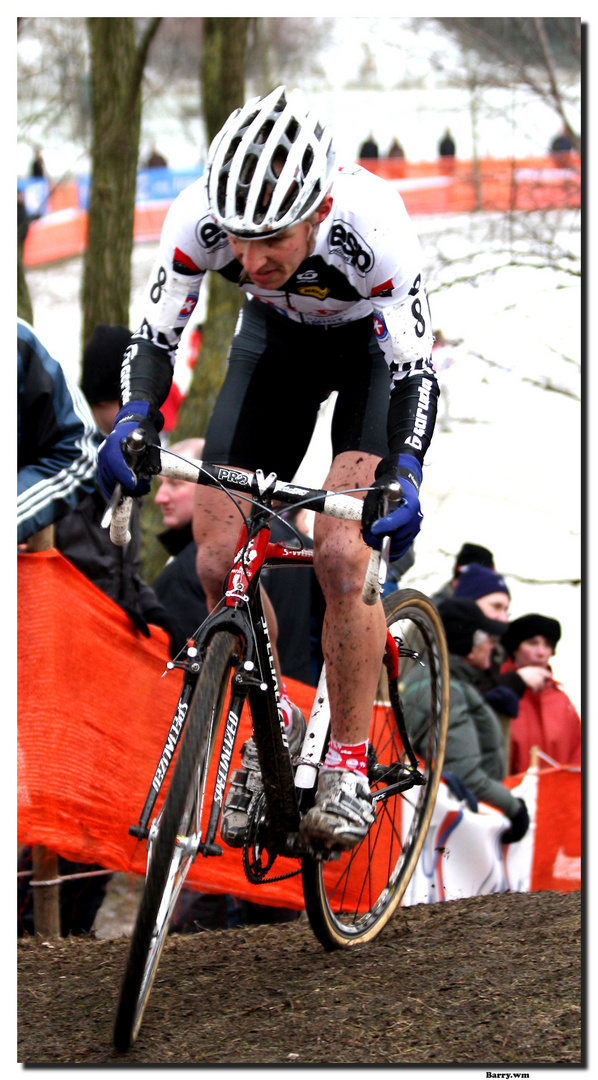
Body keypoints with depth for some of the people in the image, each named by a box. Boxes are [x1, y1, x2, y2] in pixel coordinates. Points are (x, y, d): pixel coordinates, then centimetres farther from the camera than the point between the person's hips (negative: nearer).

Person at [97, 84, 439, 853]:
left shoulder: (372, 227, -40)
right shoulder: (201, 216, -32)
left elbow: (416, 372, -34)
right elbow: (155, 336, -21)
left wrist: (403, 475, -50)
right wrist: (133, 422, -40)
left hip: (377, 340, -3)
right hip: (277, 335, 4)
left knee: (340, 555, -21)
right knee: (219, 560, -7)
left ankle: (349, 763, -6)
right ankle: (272, 728, 16)